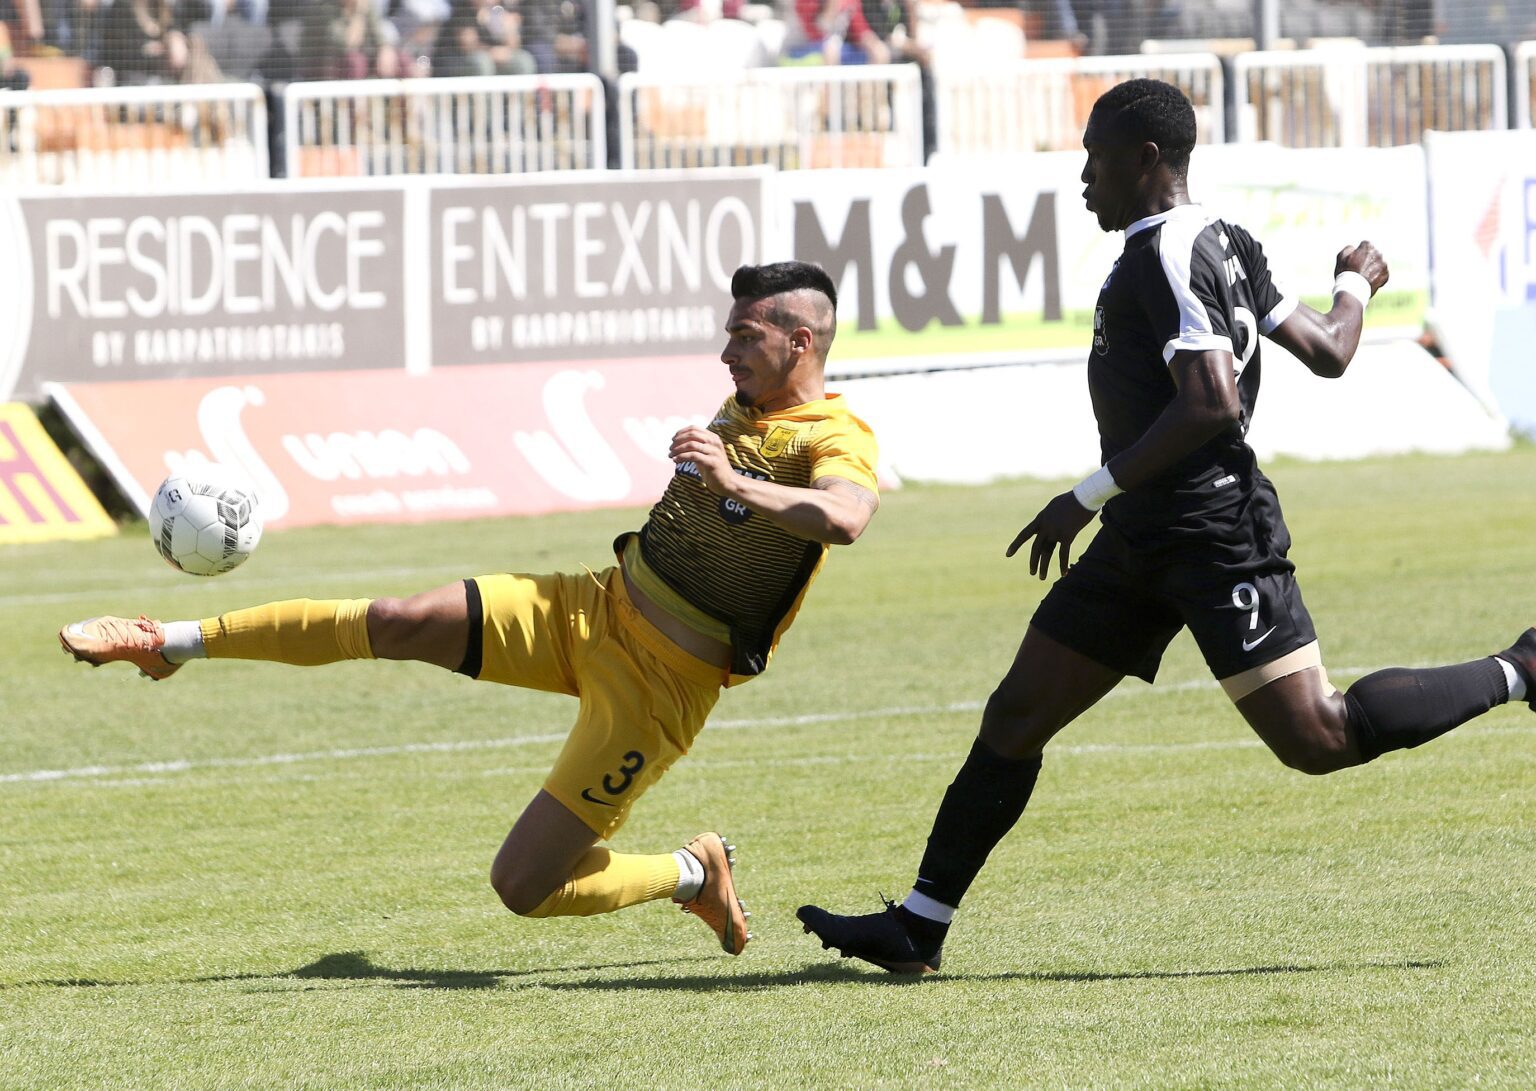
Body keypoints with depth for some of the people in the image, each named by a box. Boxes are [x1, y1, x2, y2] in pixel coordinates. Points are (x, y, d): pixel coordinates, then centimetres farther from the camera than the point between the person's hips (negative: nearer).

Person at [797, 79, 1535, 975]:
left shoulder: (1169, 255, -15)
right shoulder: (1223, 246, 13)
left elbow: (1212, 403, -26)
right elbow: (1328, 354, 15)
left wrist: (1092, 495, -22)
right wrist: (1356, 285, 37)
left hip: (1217, 540, -10)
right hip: (1147, 545, 10)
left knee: (1320, 738, -12)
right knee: (1016, 716, 8)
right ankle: (918, 926, 11)